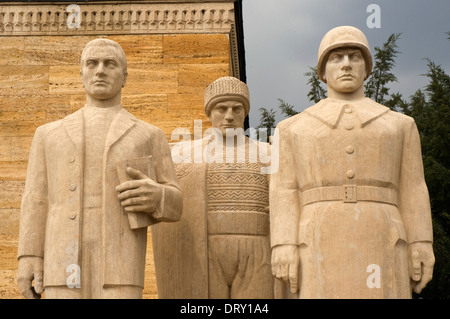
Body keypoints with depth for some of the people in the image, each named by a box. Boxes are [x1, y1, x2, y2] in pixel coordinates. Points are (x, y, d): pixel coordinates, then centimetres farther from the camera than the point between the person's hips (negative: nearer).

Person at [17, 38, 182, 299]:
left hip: (119, 267, -1)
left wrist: (155, 197, -12)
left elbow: (172, 206, 12)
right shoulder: (50, 135, 20)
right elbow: (38, 200, 13)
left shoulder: (150, 136, 17)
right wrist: (28, 260, 0)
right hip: (66, 266, 1)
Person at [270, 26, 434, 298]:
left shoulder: (399, 125, 18)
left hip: (379, 247, 1)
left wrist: (422, 249, 0)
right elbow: (285, 192, 7)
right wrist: (284, 247, -7)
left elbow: (411, 193, 12)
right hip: (321, 247, -1)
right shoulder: (294, 129, 17)